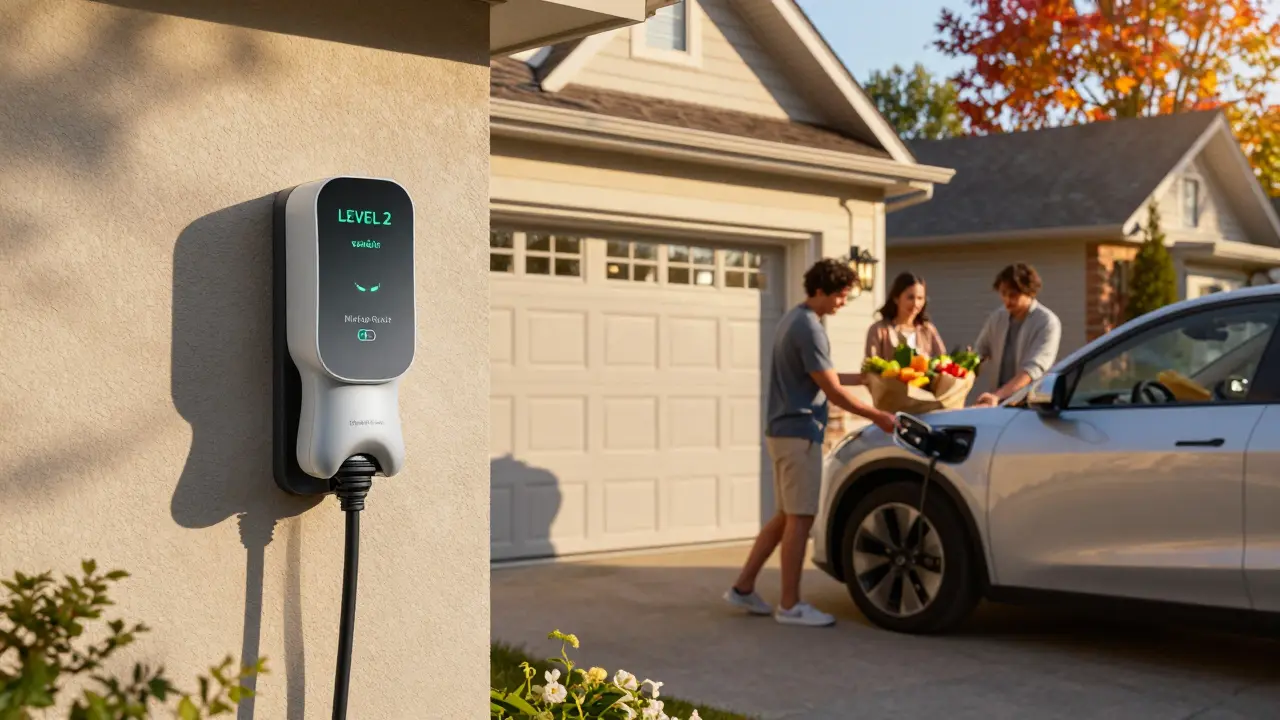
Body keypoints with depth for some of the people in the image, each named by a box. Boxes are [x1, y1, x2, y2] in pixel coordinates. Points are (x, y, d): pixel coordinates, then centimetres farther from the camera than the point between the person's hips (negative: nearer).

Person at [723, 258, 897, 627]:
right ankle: (790, 605, 1)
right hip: (799, 432, -10)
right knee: (800, 518, -4)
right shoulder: (809, 329, -18)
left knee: (787, 515, 15)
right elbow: (833, 392, -17)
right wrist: (877, 416, -9)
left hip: (782, 429, 10)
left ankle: (743, 587, 17)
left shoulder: (792, 319, 13)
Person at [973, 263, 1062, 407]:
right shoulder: (996, 318, 8)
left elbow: (1033, 369, -20)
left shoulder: (1047, 323, -10)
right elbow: (979, 355, 13)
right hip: (1000, 403, 4)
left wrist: (997, 395, -32)